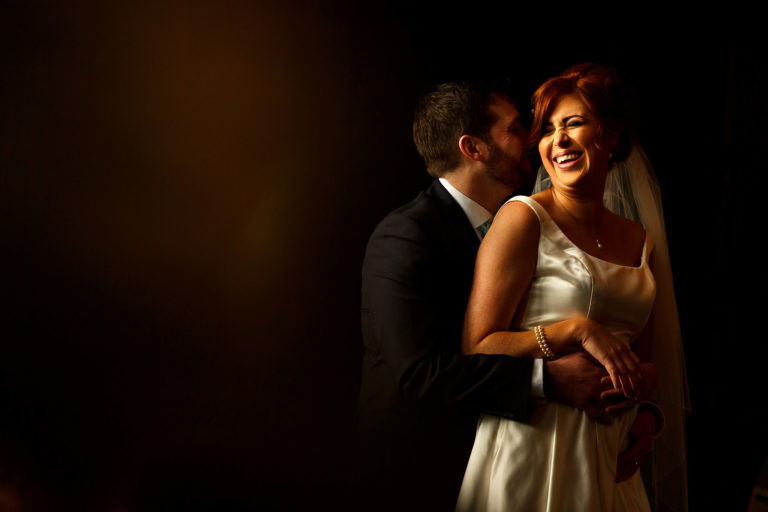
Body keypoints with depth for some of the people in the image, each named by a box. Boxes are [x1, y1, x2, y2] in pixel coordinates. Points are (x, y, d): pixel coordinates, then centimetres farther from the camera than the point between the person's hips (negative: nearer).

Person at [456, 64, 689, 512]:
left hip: (607, 457, 5)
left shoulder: (641, 242, 9)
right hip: (531, 448, -5)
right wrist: (578, 330, -19)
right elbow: (477, 348, -13)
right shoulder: (524, 218, -8)